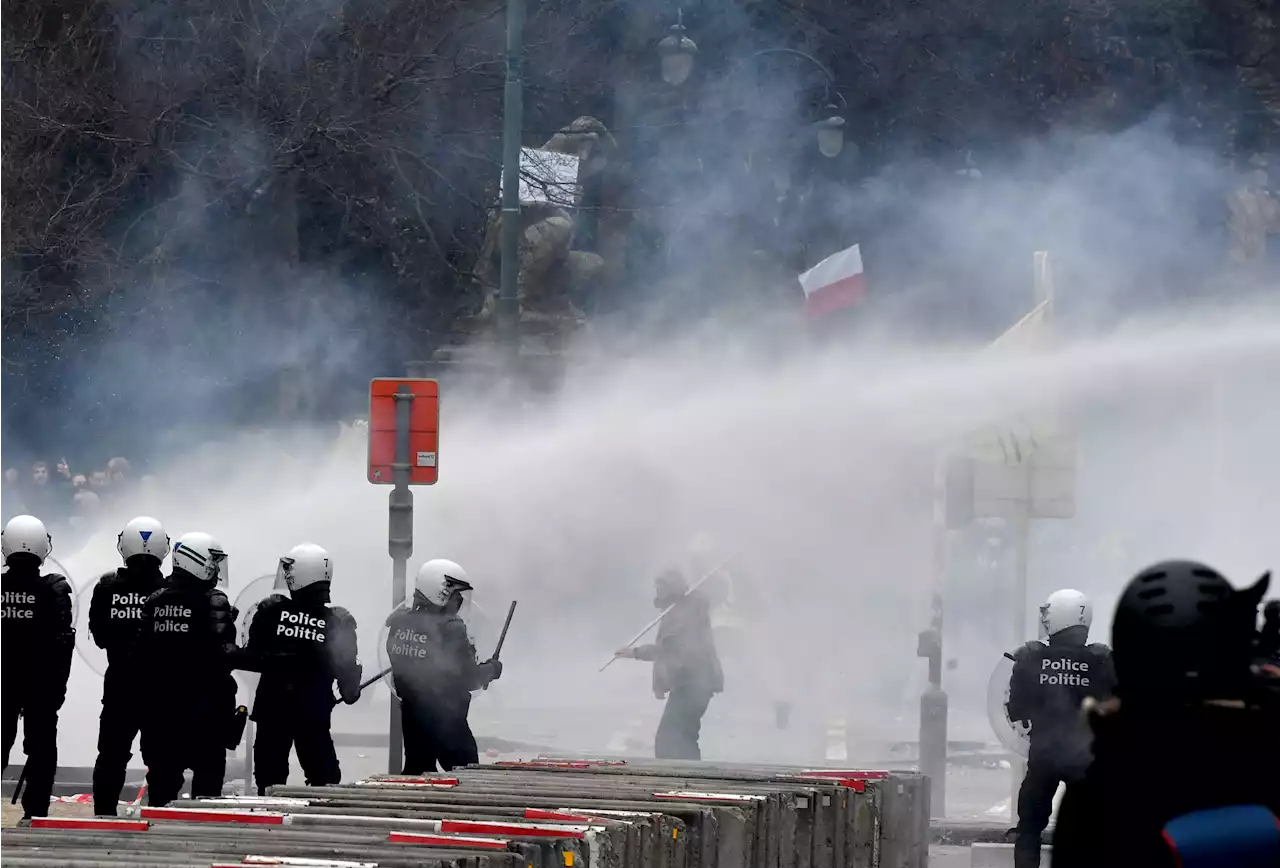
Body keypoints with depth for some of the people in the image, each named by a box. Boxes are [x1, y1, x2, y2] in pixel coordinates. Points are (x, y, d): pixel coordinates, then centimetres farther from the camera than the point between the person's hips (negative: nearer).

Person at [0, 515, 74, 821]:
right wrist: (58, 687, 1)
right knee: (40, 749, 5)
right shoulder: (53, 591, -10)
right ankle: (35, 812, 0)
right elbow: (62, 643, -8)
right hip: (41, 684, -2)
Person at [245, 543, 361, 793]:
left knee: (269, 778, 6)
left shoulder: (271, 611, -8)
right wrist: (350, 694, 19)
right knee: (324, 776, 7)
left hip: (272, 708, 0)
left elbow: (252, 656, -1)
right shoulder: (338, 622, -6)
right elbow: (346, 668, -1)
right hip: (314, 713, 0)